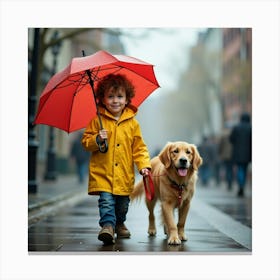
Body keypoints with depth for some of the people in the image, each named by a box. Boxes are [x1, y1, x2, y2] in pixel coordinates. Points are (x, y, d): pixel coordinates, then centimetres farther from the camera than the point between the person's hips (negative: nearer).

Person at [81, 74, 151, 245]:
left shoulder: (132, 124, 4)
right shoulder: (97, 121, -1)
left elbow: (139, 147, 7)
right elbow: (86, 142, 2)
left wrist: (144, 165, -5)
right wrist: (97, 139, -18)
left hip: (124, 175, 3)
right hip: (102, 173, -2)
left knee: (122, 204, 16)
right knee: (106, 200, -18)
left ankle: (119, 224, 39)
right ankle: (107, 226, -18)